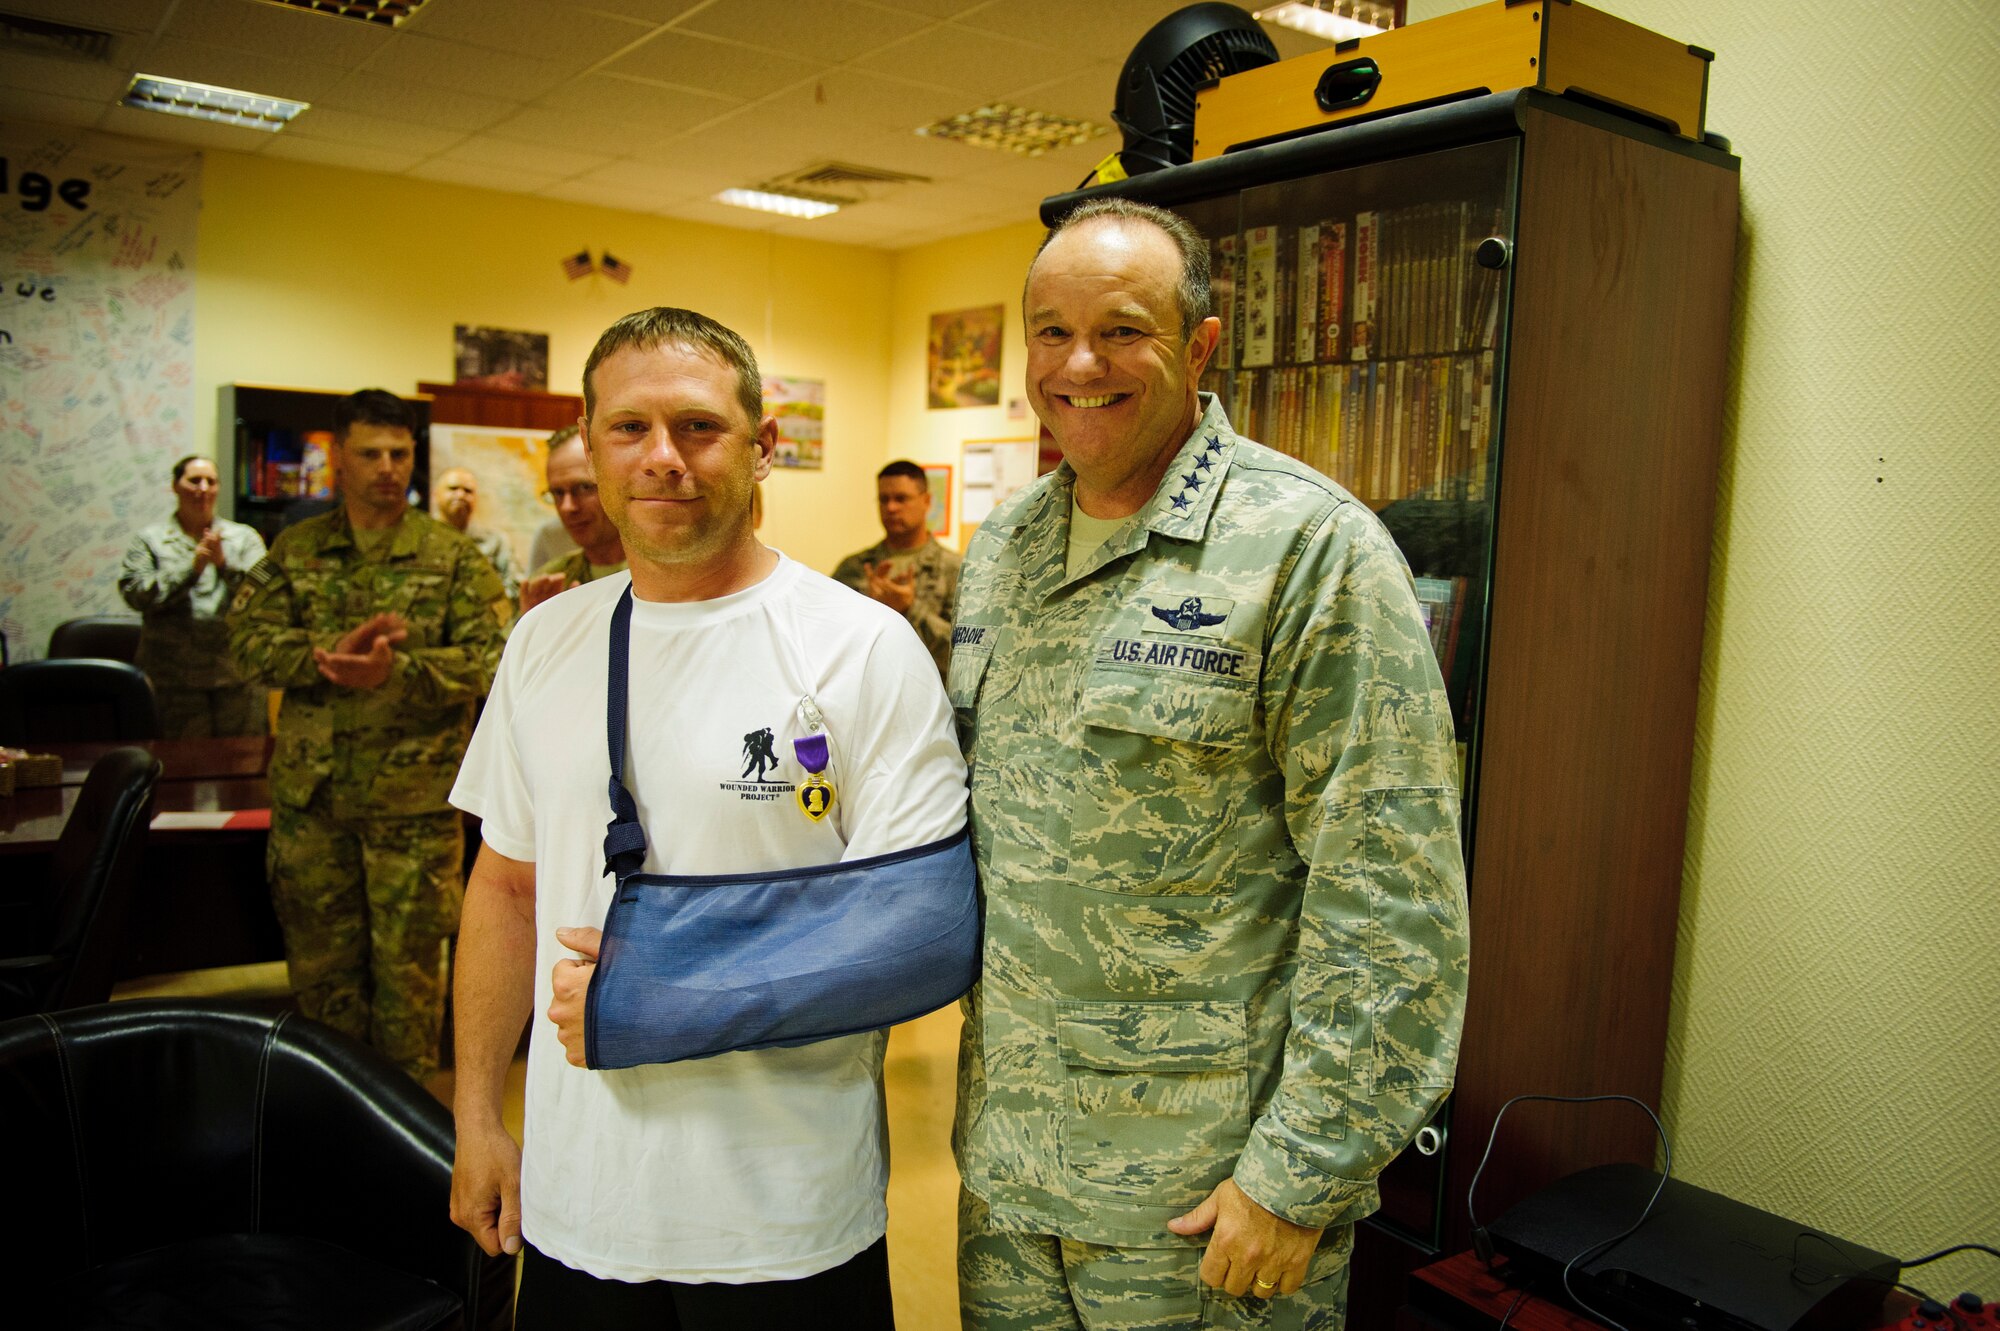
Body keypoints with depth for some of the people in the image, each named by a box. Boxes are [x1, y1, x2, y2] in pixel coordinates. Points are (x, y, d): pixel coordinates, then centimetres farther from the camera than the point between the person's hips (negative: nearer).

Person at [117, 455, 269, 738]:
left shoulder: (244, 537, 13)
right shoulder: (150, 540, 10)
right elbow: (135, 592, -5)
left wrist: (225, 563, -15)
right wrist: (191, 567, -12)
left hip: (237, 678, 1)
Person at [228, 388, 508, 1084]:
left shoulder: (453, 555, 0)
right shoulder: (295, 549, 9)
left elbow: (492, 656, -10)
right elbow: (247, 639, -1)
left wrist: (397, 671, -23)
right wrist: (326, 657, -18)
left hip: (415, 798, -3)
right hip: (311, 794, 3)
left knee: (408, 962, 6)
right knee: (320, 961, 14)